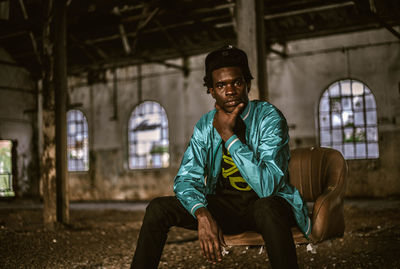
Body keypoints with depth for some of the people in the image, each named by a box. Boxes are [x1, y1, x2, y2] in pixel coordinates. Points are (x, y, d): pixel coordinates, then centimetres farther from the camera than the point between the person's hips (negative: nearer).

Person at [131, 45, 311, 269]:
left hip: (267, 203, -4)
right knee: (157, 209, -13)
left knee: (267, 208, -40)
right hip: (224, 204, 4)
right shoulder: (206, 126, -2)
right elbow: (186, 179, -6)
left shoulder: (269, 117, -17)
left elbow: (267, 186, -27)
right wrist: (202, 214, -27)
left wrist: (228, 135, -28)